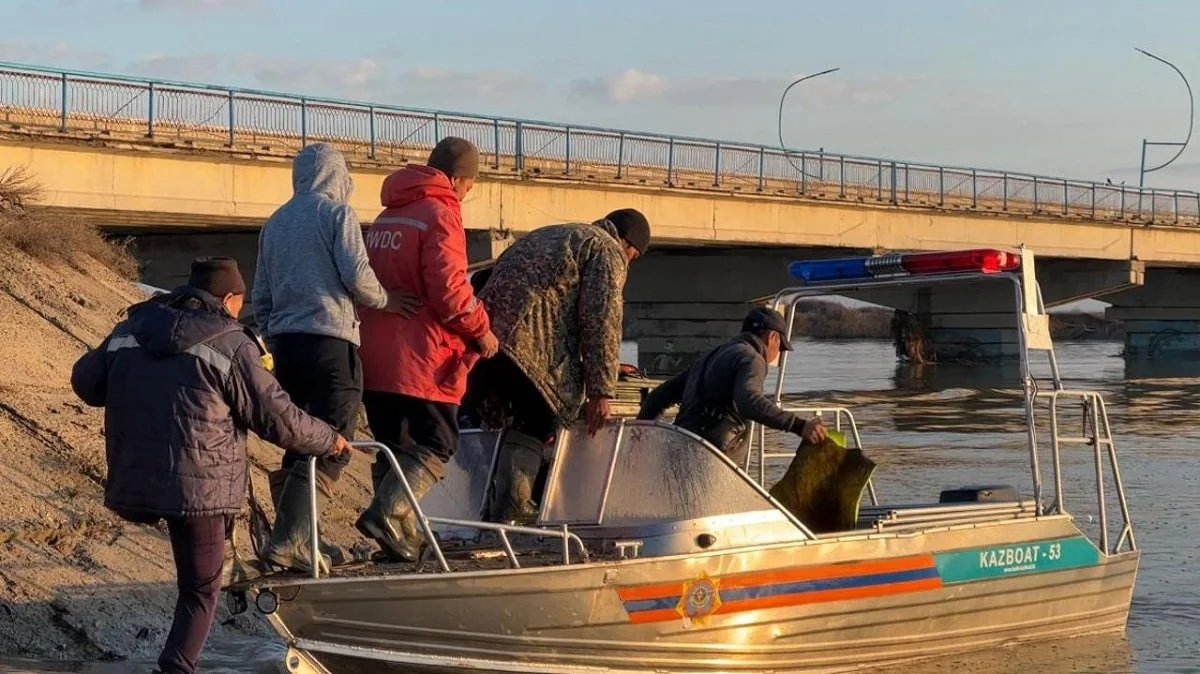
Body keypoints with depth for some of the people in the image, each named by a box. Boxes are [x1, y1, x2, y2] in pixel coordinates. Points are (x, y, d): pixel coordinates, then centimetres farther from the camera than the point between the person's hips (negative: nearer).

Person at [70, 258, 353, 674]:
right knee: (200, 592, 5)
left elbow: (85, 381, 22)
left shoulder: (130, 331, 10)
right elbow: (278, 419, -5)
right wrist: (328, 441, 11)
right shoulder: (231, 345, -6)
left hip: (131, 481, 5)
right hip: (200, 485, -5)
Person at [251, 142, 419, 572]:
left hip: (284, 343, 7)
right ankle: (286, 541, -18)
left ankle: (300, 538, 15)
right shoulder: (337, 212, -2)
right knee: (329, 448, -8)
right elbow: (357, 275, -12)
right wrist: (385, 301, 4)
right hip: (329, 341, -7)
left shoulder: (276, 222, 19)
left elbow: (261, 297, 20)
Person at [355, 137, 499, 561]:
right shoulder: (440, 215, -9)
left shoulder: (386, 217, 19)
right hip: (420, 360, -8)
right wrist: (480, 329, -5)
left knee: (394, 447, 13)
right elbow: (447, 287, -18)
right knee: (436, 445, -6)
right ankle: (388, 511, -24)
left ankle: (401, 540, 11)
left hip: (375, 357, 8)